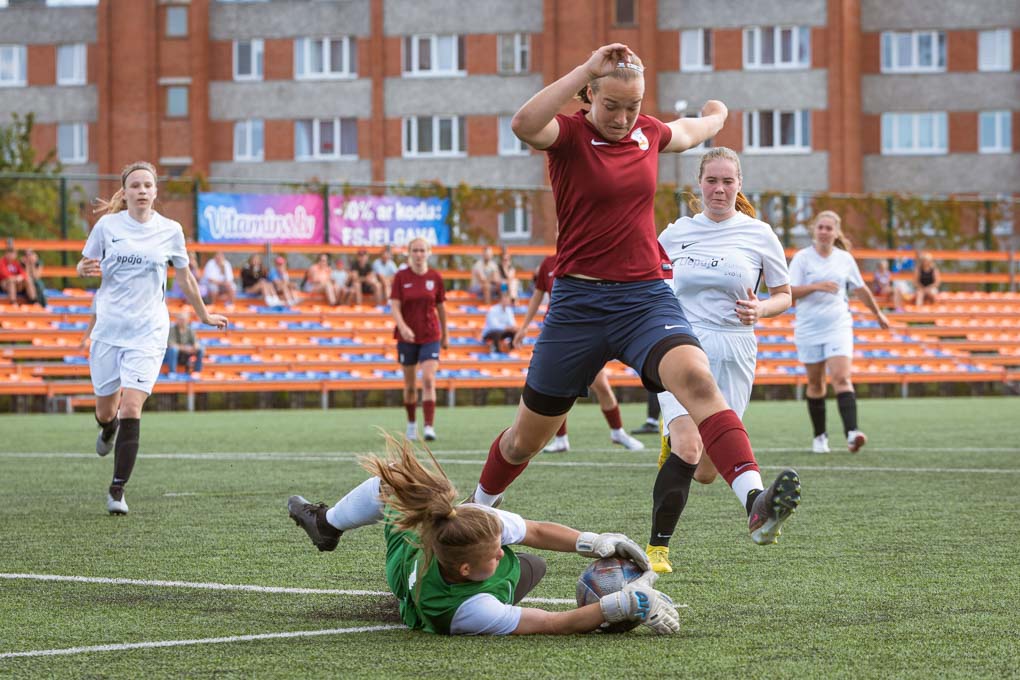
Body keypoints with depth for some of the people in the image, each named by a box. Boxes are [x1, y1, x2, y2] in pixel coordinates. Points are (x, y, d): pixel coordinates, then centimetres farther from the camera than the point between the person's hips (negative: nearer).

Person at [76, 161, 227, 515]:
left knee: (131, 409, -15)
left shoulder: (170, 231, 2)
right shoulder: (107, 226, 0)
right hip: (108, 328, 1)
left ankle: (117, 490, -8)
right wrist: (86, 268, -14)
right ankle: (109, 430, 49)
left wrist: (204, 315, 25)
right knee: (106, 410, 9)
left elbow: (185, 277, 16)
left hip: (148, 331, -1)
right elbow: (85, 265, 10)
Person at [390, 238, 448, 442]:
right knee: (410, 385, 8)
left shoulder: (435, 277, 1)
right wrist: (402, 327, -26)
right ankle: (411, 424, 28)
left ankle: (429, 427, -19)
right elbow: (395, 306, -9)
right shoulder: (401, 277, -2)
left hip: (430, 335, 0)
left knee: (428, 380, -15)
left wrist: (444, 335, 14)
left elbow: (441, 307, 9)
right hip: (407, 336, 0)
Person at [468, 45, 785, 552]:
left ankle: (755, 500, -45)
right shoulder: (568, 134, -8)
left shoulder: (649, 133, 7)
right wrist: (586, 69, -32)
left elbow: (689, 132, 33)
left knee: (696, 378, -29)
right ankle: (480, 505, 42)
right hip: (578, 301, -2)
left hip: (646, 296, 2)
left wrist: (715, 117, 51)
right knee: (527, 437, 11)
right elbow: (524, 124, -33)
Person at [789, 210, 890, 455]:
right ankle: (820, 436, 21)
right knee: (815, 383, 8)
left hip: (838, 327, 0)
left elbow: (860, 289, 20)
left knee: (842, 378, -16)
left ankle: (851, 434, -29)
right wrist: (816, 287, -24)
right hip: (809, 329, 0)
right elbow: (789, 292, -10)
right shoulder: (802, 258, -2)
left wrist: (878, 313, 29)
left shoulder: (845, 259, 6)